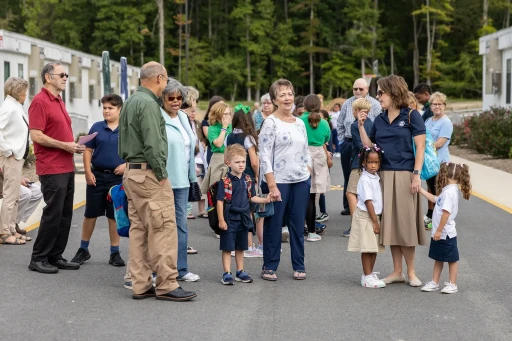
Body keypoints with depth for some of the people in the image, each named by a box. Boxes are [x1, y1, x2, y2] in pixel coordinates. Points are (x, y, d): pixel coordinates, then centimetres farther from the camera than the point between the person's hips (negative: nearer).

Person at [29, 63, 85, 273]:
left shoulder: (59, 102, 18)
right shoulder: (40, 101, -11)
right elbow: (36, 135, -18)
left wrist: (74, 145, 9)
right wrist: (64, 145, -17)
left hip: (67, 167, 9)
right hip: (51, 169, -9)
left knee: (65, 215, 10)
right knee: (53, 214, -7)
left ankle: (55, 256, 17)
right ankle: (38, 259, 2)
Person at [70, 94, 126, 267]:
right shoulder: (96, 128, 2)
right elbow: (88, 150, 3)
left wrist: (126, 165, -13)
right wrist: (88, 172, -5)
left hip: (117, 177, -1)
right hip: (97, 176, 1)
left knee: (114, 215, 6)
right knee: (90, 214, 8)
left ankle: (115, 253, 15)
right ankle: (83, 249, 21)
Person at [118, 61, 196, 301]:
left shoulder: (130, 102, 17)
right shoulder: (148, 103, -14)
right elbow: (152, 144, -20)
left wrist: (128, 165, 19)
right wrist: (161, 173, -13)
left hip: (131, 172, 10)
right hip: (149, 173, -10)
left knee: (138, 229, 9)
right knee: (163, 229, -7)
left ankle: (141, 285, 11)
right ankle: (166, 285, -5)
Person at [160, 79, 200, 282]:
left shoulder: (184, 118, 13)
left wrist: (193, 177, 19)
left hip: (182, 181, 7)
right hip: (163, 181, -7)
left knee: (181, 223, 11)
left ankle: (181, 269, 19)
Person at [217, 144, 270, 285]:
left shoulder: (247, 180, 4)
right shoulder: (225, 181, -14)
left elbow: (252, 197, 13)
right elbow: (220, 201, -13)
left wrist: (265, 200, -2)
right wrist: (221, 220, -15)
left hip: (243, 218, 6)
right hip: (229, 218, -6)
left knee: (240, 247, 16)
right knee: (227, 248, 2)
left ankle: (240, 272, 26)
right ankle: (227, 273, 8)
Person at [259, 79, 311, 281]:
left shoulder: (300, 123, 12)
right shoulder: (271, 123, -6)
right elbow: (265, 156, -11)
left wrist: (308, 176, 8)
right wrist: (272, 186, -16)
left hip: (301, 181, 5)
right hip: (279, 181, -5)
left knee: (298, 225, 9)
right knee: (274, 225, 1)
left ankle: (299, 266, 18)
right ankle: (269, 267, 12)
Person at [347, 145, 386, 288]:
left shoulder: (376, 177, 10)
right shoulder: (365, 180, -16)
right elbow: (368, 201, -18)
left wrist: (377, 220, 12)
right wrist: (375, 222, -16)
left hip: (374, 216, 8)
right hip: (365, 217, -8)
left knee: (374, 248, 13)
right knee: (367, 249, -5)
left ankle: (370, 274, 22)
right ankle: (367, 277, -1)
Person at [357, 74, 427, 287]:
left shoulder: (411, 116, -3)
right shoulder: (379, 120, 11)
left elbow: (420, 147, -6)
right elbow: (369, 147, 12)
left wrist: (416, 174, -14)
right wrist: (361, 126, 2)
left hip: (404, 175, -5)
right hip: (384, 175, 5)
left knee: (405, 223, -1)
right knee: (390, 223, 7)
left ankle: (411, 272, 11)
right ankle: (397, 271, 16)